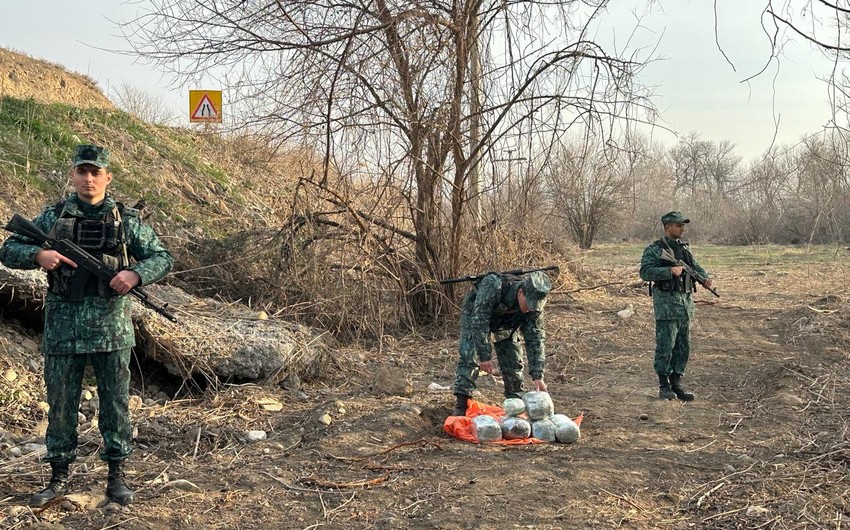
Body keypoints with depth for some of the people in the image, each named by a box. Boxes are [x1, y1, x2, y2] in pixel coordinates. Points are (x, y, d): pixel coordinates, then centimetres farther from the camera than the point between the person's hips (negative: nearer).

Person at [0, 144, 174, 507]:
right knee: (60, 403, 7)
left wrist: (136, 273, -15)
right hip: (62, 325, 1)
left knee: (115, 402, 6)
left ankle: (116, 474, 18)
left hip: (111, 327, -1)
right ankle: (59, 476, 19)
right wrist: (37, 254, -14)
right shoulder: (52, 217, 6)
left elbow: (162, 258, 5)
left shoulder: (127, 219, 4)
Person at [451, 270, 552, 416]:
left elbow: (535, 339, -22)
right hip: (475, 316, -4)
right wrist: (485, 356, -40)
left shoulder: (534, 306, -28)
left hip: (506, 324, 4)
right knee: (469, 357, -17)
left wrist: (537, 376, -27)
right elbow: (479, 322, -40)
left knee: (513, 362, -2)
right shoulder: (492, 286, -44)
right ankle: (461, 406, -17)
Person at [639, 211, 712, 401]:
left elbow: (696, 267, 19)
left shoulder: (684, 248, 15)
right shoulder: (654, 250, -7)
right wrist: (670, 271, -25)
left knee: (683, 346, 9)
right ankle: (664, 386, 5)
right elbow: (645, 272, -18)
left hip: (686, 301, 7)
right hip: (666, 302, -7)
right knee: (665, 345, -4)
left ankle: (676, 383, 17)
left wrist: (705, 278, -2)